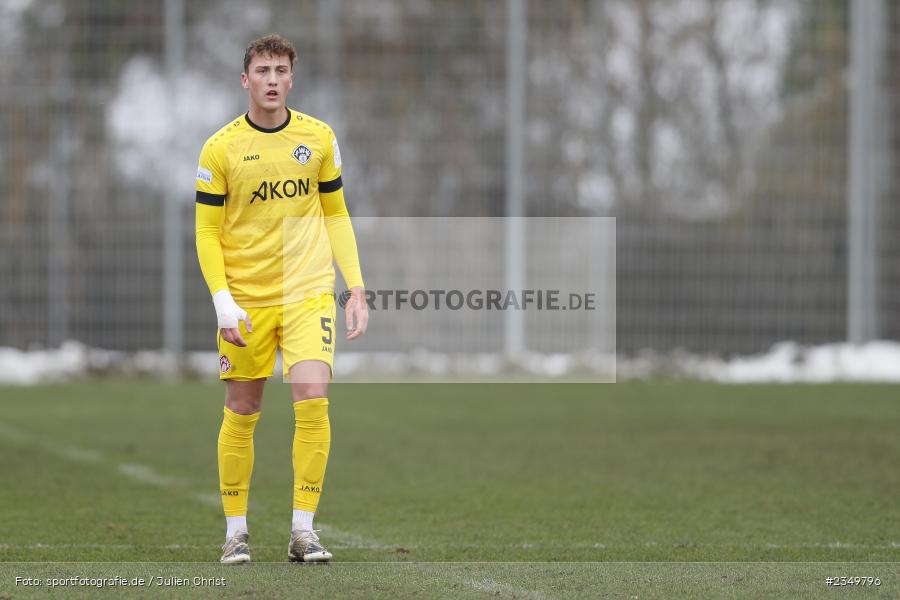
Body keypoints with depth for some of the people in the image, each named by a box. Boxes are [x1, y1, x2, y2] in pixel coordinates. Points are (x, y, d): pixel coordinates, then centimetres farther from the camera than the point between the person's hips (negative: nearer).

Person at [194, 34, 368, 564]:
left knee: (313, 397, -15)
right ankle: (236, 529, 19)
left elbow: (336, 215, 12)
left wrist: (357, 287, 5)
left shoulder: (319, 138, 3)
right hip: (246, 300, -1)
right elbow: (207, 231, 0)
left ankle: (304, 530, -8)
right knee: (242, 414, 5)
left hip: (308, 291, 1)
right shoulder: (220, 148, -3)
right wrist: (222, 300, -11)